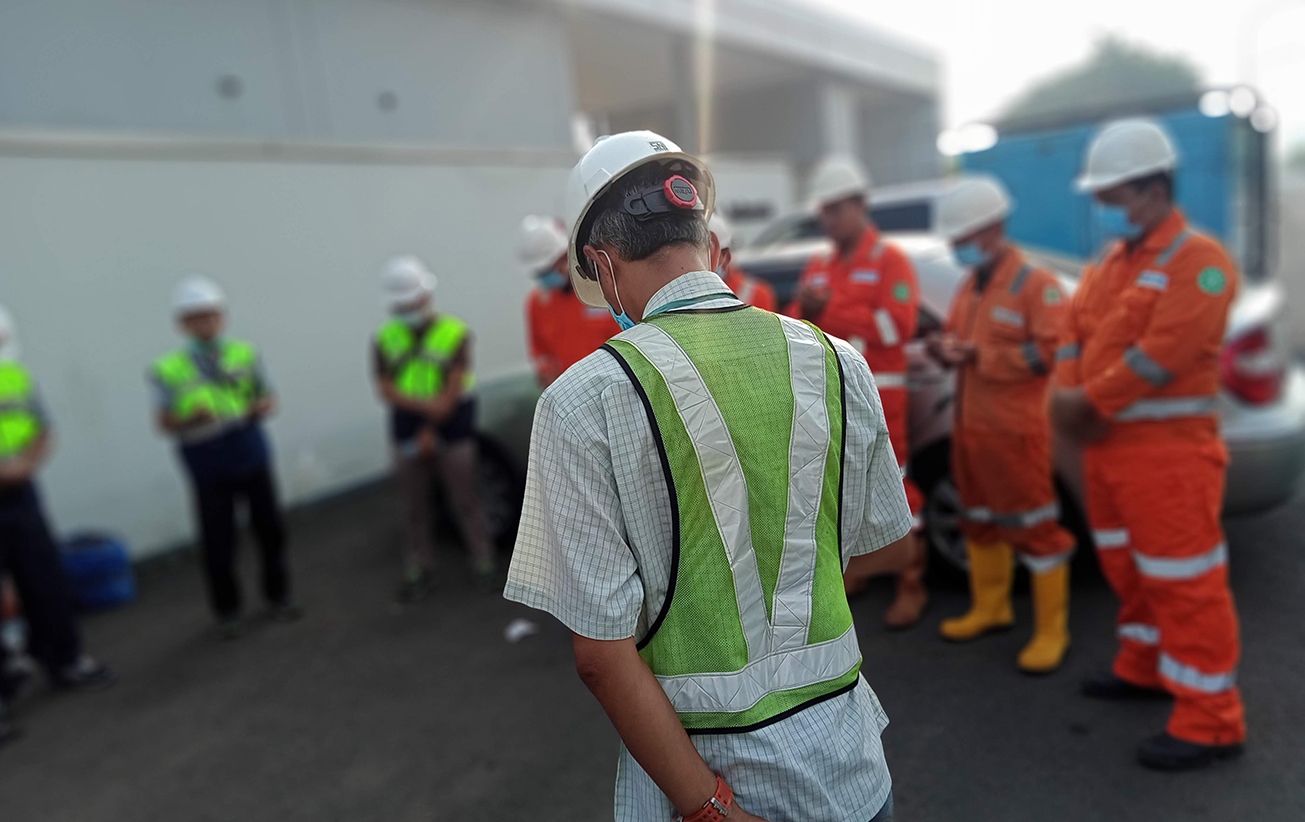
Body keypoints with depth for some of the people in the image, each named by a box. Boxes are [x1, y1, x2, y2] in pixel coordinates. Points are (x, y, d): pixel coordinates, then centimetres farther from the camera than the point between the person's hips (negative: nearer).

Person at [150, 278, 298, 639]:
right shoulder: (168, 369, -4)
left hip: (252, 456, 2)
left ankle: (277, 596, 33)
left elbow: (267, 398, 9)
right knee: (218, 542, 4)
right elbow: (164, 422, -1)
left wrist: (261, 407, -15)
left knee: (270, 528, 12)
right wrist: (190, 420, -22)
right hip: (208, 469, -2)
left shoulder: (245, 354, 3)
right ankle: (227, 611, 25)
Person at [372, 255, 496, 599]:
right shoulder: (385, 338, 4)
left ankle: (483, 563, 16)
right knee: (415, 506, 10)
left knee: (466, 501, 2)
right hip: (407, 433, 3)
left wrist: (431, 430, -15)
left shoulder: (455, 334, -4)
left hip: (453, 429, -3)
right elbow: (386, 390, -4)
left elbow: (453, 390, -10)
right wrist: (426, 404, -20)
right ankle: (418, 572, 21)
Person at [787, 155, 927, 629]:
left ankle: (911, 586, 4)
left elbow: (899, 326, -16)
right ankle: (855, 568, 26)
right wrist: (804, 312, -10)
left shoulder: (890, 260, -3)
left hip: (876, 395, -6)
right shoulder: (818, 267, 16)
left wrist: (833, 309, -17)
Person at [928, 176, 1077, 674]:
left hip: (1015, 428, -8)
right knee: (979, 520, 17)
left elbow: (1049, 351, -19)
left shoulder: (1036, 284, -10)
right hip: (970, 423, 8)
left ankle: (1051, 631, 11)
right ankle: (990, 609, 33)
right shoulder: (970, 286, 15)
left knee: (1033, 528, -1)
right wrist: (945, 347, -2)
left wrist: (977, 354, -21)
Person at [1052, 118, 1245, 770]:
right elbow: (1074, 333, 9)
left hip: (1168, 448, -9)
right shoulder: (1107, 264, 14)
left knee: (1185, 582, -2)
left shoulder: (1197, 261, -13)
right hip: (1106, 444, 9)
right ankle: (1144, 666, 38)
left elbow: (1161, 354, -22)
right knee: (1126, 565, 20)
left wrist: (1089, 402, -17)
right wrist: (1067, 397, -8)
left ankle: (1210, 720, 9)